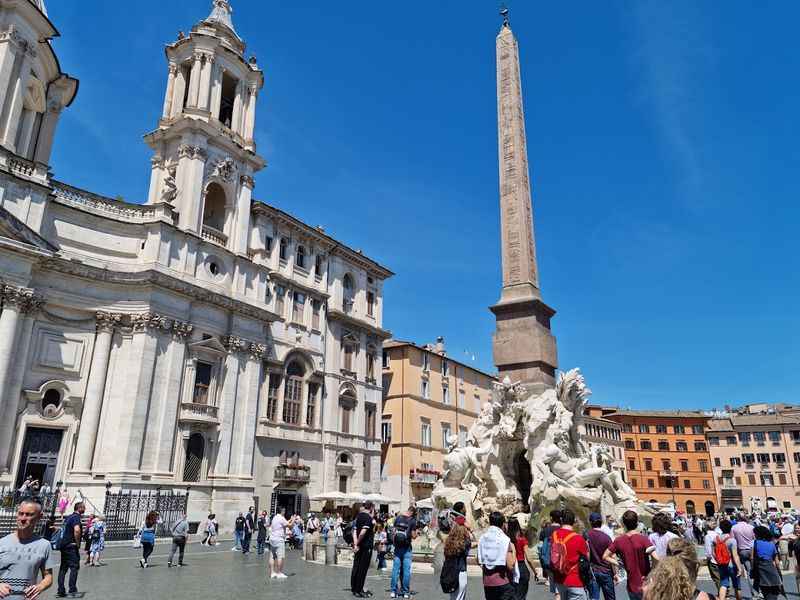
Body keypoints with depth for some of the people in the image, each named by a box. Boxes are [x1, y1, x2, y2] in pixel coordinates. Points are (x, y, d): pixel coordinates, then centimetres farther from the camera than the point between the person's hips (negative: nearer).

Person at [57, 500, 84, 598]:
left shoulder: (68, 517, 17)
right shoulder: (76, 517, -13)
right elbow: (77, 530, -29)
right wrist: (78, 543, -17)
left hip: (63, 545, 9)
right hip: (71, 546, -9)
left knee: (63, 568, 12)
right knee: (74, 567, -5)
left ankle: (61, 590, 14)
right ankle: (72, 589, -9)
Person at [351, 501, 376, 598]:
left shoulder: (358, 516, 9)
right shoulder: (368, 517, -15)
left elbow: (355, 531, 5)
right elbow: (363, 532, -24)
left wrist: (355, 543, -1)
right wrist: (357, 543, -12)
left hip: (359, 546, 8)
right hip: (366, 546, -8)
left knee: (356, 566, 15)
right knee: (363, 568, 1)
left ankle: (354, 587, 24)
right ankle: (358, 590, 7)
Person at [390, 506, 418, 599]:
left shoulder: (397, 518, 1)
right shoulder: (412, 520, -11)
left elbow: (394, 532, 6)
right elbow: (413, 536, -8)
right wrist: (416, 533, 11)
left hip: (397, 547, 3)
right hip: (407, 548, -3)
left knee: (395, 569, 7)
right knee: (406, 570, 4)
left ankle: (393, 591, 8)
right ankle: (406, 592, 8)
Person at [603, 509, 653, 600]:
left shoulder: (619, 540, -2)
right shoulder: (643, 539, -15)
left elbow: (605, 556, 3)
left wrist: (619, 564, 6)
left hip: (631, 586, 4)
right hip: (645, 586, -4)